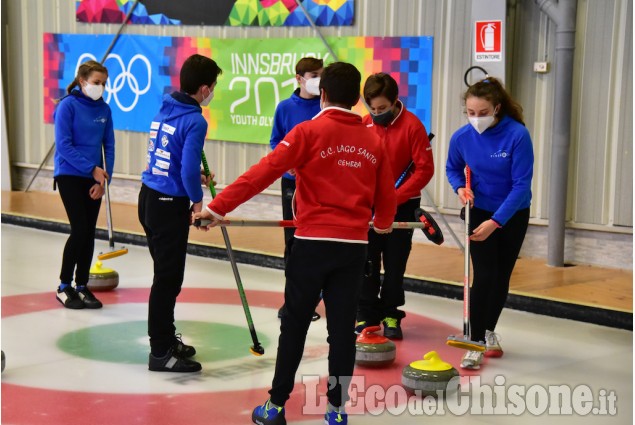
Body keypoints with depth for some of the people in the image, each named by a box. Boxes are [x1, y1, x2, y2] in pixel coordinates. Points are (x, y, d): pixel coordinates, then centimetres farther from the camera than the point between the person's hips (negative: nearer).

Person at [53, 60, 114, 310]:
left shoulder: (104, 109, 5)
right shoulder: (68, 105, -11)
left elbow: (109, 146, 5)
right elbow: (64, 146, -15)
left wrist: (104, 177, -6)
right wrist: (92, 169, -17)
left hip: (93, 178, 5)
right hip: (70, 176, -5)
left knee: (89, 233, 6)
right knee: (80, 230, -10)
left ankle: (82, 286, 17)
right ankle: (64, 287, 5)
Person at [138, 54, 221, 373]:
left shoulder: (164, 111, 10)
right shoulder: (194, 121, -17)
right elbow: (188, 170, -22)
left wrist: (195, 177, 18)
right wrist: (198, 201, -7)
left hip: (149, 198, 9)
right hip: (169, 206, -9)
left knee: (166, 274, 20)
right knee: (168, 278, -1)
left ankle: (166, 338, 32)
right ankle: (160, 352, 5)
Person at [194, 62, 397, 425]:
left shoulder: (309, 132, -7)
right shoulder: (374, 141, 5)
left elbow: (263, 173, -13)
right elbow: (387, 194, 13)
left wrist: (219, 207, -10)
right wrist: (383, 222, 35)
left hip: (313, 243, -3)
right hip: (354, 247, 3)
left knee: (295, 325, 8)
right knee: (342, 326, 8)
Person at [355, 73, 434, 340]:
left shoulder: (412, 125, -12)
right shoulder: (364, 125, -2)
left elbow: (425, 169, -13)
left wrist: (395, 197, -18)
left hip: (402, 206, -3)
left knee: (395, 264, 6)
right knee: (367, 263, 5)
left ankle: (391, 316, 18)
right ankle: (366, 315, 14)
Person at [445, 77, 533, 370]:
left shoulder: (518, 135, -25)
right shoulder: (462, 137, -14)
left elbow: (521, 185, -24)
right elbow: (453, 169, 6)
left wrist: (496, 221, -29)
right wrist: (460, 188, -15)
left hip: (512, 215, 0)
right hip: (478, 212, 1)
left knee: (502, 277, 13)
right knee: (484, 276, -9)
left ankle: (489, 330, 34)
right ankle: (476, 344, -5)